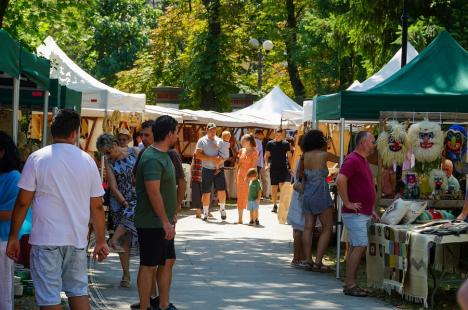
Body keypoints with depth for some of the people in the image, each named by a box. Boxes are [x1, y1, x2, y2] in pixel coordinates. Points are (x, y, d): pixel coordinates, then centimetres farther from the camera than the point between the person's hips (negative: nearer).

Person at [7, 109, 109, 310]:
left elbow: (23, 202, -6)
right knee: (79, 291, 15)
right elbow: (97, 206, 7)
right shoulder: (87, 161, 3)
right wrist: (101, 241, 15)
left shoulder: (37, 159, -5)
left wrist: (13, 237, 3)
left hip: (46, 240, -3)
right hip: (77, 240, 3)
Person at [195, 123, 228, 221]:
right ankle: (205, 212, 12)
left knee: (222, 190, -5)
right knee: (206, 192, 2)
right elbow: (198, 154, -9)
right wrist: (211, 159, -17)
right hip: (207, 169, -2)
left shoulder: (219, 141, 10)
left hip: (219, 169, 2)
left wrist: (221, 160, -14)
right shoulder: (202, 141, 2)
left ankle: (222, 209, 16)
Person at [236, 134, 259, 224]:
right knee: (241, 197, 6)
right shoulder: (242, 151, 10)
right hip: (241, 175, 5)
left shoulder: (254, 152, -6)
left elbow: (254, 166, -11)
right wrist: (237, 174, 8)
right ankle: (240, 219, 11)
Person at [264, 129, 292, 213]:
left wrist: (292, 167, 2)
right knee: (274, 188, 4)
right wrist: (266, 164, -10)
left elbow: (289, 156, 8)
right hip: (273, 168, 1)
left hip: (283, 167, -1)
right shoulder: (270, 144, 5)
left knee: (282, 185, -15)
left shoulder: (286, 144, 5)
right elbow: (267, 155, 7)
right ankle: (274, 205, 13)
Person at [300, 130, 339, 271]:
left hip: (307, 195, 6)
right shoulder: (324, 155, -9)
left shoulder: (305, 156, 5)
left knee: (308, 227, 6)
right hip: (321, 194, -6)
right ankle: (318, 261, -7)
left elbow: (300, 173, 17)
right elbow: (339, 159, 8)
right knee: (327, 228, 1)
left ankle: (308, 261, 4)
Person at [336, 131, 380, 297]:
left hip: (364, 214, 10)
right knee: (360, 246, -12)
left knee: (355, 248, 9)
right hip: (355, 213, -10)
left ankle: (349, 284, 12)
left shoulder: (363, 161, 18)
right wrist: (348, 203, -22)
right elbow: (340, 180, -27)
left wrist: (371, 210, 20)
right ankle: (350, 285, -11)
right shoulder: (352, 160, -14)